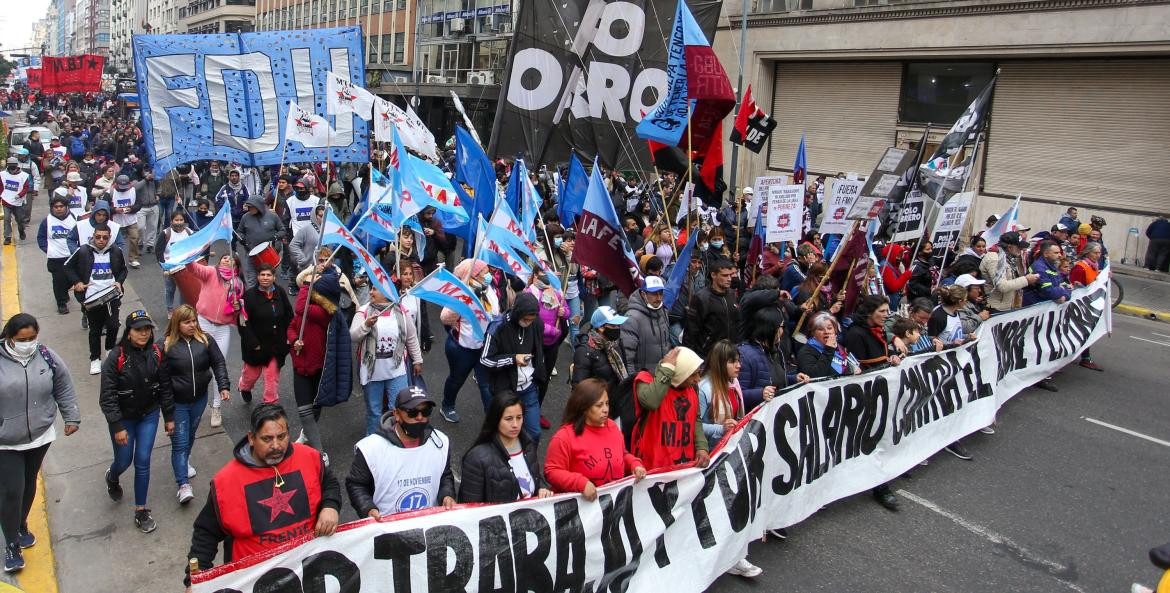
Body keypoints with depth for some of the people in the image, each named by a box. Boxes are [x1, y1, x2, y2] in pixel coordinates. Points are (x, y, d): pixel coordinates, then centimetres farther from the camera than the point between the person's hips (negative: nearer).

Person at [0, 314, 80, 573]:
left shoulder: (47, 357, -5)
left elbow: (64, 389, 7)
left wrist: (71, 417, 7)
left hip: (40, 436, 4)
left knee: (29, 484, 20)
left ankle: (21, 526, 42)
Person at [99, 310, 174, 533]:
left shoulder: (156, 353, -10)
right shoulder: (116, 357, -21)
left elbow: (165, 387, 0)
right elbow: (107, 396, -17)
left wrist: (169, 417, 4)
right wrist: (117, 427, -18)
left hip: (149, 416, 2)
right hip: (123, 418, -2)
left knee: (143, 462, 5)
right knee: (123, 461, 14)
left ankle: (140, 511, 18)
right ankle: (112, 477, 52)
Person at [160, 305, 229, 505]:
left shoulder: (205, 340, -5)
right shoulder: (167, 345, -14)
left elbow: (218, 363, 2)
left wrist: (224, 386, -8)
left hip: (199, 399, 4)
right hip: (177, 403, -4)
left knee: (190, 435, 23)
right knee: (180, 442, -4)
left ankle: (185, 462, 49)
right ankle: (183, 485, -2)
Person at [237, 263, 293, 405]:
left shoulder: (280, 293, -3)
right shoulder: (249, 295, -15)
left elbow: (289, 316, 6)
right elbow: (243, 322, -15)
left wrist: (288, 337, 1)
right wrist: (253, 343, -17)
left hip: (276, 344, 2)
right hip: (255, 345, -2)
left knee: (273, 376, 1)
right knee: (252, 372, 18)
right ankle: (244, 388, 53)